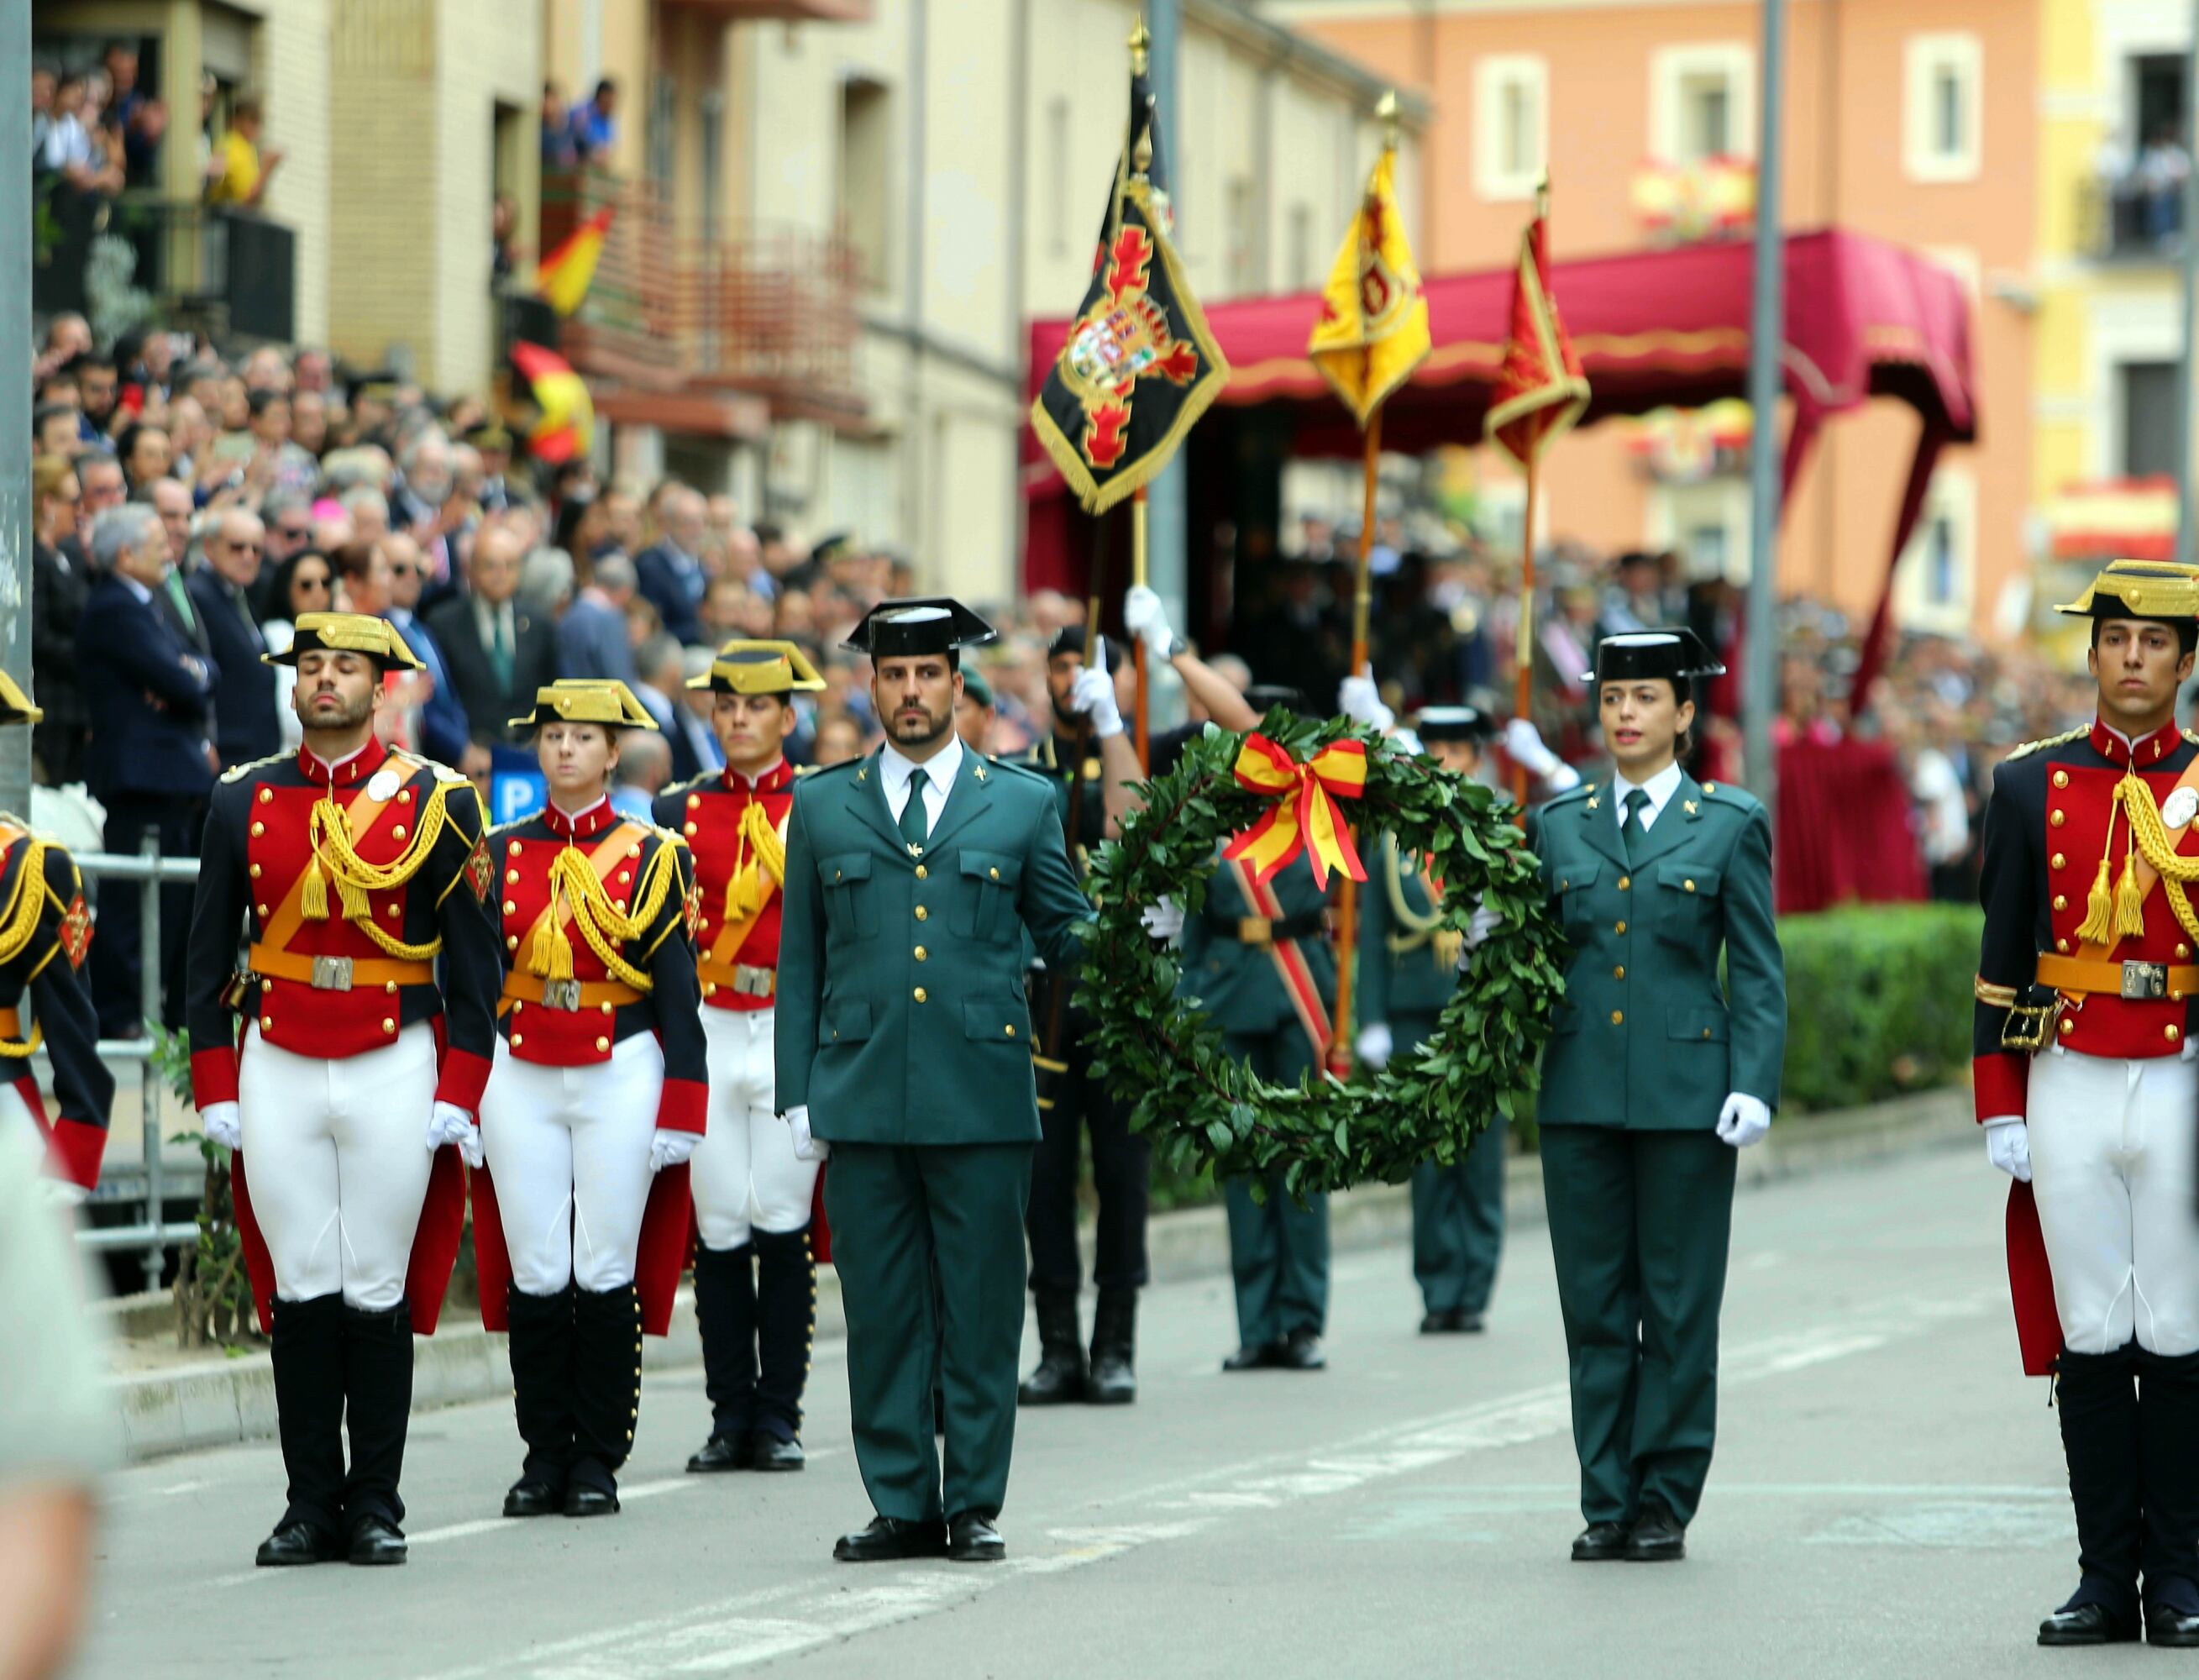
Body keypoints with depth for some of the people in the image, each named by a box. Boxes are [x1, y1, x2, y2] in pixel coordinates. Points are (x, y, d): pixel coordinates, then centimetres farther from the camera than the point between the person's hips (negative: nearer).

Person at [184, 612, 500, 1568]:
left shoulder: (436, 802, 1)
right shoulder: (243, 801, 7)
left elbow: (472, 965, 2)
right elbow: (210, 958, 10)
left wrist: (457, 1096, -4)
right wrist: (216, 1091, 4)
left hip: (396, 1070, -2)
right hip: (277, 1071, 2)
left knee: (379, 1293, 0)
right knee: (300, 1291, 2)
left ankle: (376, 1507, 7)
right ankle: (311, 1506, 6)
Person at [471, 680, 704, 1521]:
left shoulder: (652, 856, 2)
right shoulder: (502, 853, 8)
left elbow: (677, 992, 2)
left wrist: (679, 1113, -4)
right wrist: (464, 1102, 5)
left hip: (619, 1079, -2)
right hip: (521, 1078, 2)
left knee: (607, 1272, -2)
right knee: (535, 1274, 1)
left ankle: (598, 1460, 5)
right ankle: (544, 1455, 8)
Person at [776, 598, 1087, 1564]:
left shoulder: (1022, 804, 9)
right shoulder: (821, 808, 12)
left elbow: (1069, 939, 13)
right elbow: (799, 964, 12)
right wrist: (796, 1093, 6)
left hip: (982, 1096, -1)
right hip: (864, 1100, 1)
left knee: (981, 1311, 0)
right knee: (881, 1313, 3)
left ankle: (974, 1507, 8)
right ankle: (901, 1506, 10)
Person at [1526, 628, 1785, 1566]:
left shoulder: (1729, 825, 3)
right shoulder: (1557, 824, 10)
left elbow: (1757, 972, 1)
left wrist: (1754, 1086, -8)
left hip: (1686, 1091, -2)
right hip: (1581, 1091, 3)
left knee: (1678, 1304, 1)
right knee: (1595, 1304, 4)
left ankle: (1665, 1505, 8)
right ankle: (1606, 1504, 9)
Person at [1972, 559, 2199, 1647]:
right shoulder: (2031, 786, 7)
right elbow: (2001, 960, 7)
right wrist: (1999, 1109, 2)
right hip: (2068, 1093, 1)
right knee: (2089, 1336, 2)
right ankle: (2106, 1578, 7)